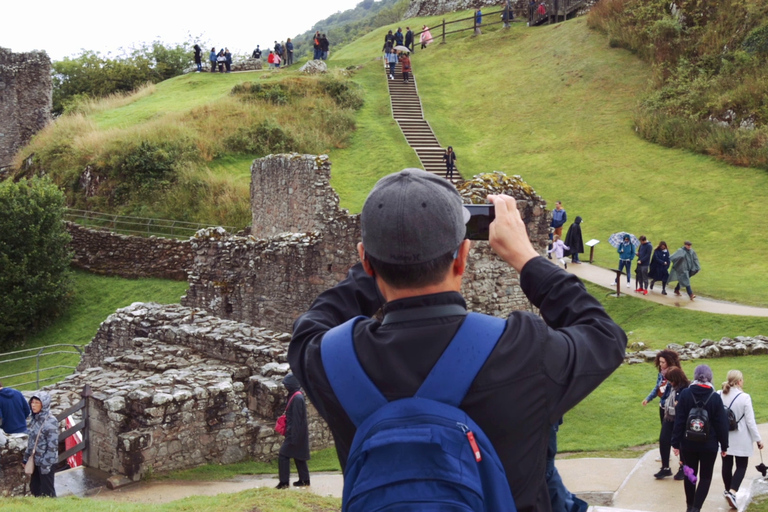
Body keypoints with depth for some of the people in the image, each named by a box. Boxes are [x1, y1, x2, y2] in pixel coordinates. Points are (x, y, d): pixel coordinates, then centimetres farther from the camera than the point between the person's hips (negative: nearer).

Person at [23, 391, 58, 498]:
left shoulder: (50, 422, -19)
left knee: (47, 491, 3)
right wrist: (26, 457, 14)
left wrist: (46, 464, -19)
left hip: (45, 461, -8)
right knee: (34, 488, 17)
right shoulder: (35, 419, 5)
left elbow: (52, 445, -20)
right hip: (35, 460, 8)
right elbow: (31, 441, 14)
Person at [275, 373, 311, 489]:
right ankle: (304, 480, 20)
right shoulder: (296, 396, 10)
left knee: (283, 454, -6)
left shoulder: (297, 398, -21)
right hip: (299, 433, 10)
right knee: (299, 456, 15)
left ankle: (284, 482, -3)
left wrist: (293, 437, -21)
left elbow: (296, 419, -22)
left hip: (295, 432, -10)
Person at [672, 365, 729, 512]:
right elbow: (722, 423, -5)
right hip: (709, 444, -1)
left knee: (690, 475, 17)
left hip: (688, 443, 1)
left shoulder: (685, 394, -6)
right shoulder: (715, 397, -8)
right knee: (705, 477, 9)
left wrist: (676, 443, -1)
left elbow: (679, 420, -6)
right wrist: (724, 445, 4)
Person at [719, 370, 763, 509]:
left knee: (727, 464, 16)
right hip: (741, 439, -4)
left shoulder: (719, 395, -5)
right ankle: (732, 491, -12)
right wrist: (758, 439, -3)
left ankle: (728, 490, 31)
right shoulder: (744, 397, -18)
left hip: (724, 437, 4)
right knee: (741, 466, 5)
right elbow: (750, 421, -14)